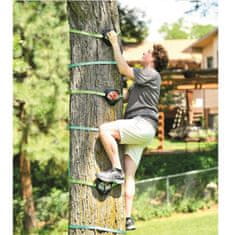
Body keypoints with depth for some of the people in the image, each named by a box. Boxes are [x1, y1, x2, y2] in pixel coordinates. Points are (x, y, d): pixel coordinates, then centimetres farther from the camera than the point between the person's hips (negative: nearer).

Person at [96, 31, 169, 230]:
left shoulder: (152, 74, 1)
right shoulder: (143, 79, 31)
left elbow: (124, 69, -9)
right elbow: (128, 98, 30)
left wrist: (115, 43, -3)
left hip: (142, 124, -9)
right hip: (137, 131, 9)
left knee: (104, 129, -26)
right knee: (129, 176, 2)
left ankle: (116, 171, -23)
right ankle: (128, 219, -3)